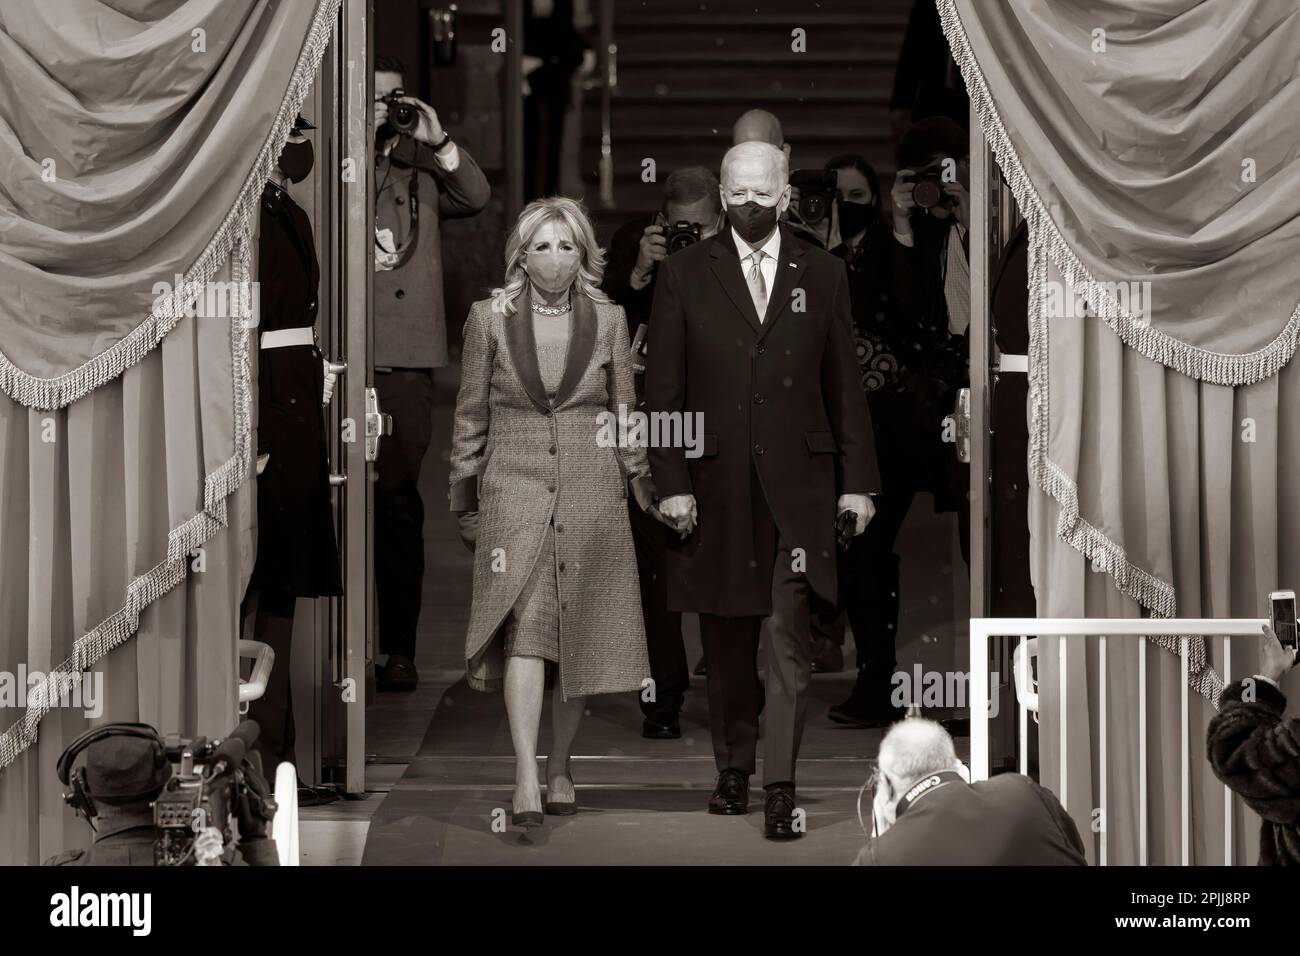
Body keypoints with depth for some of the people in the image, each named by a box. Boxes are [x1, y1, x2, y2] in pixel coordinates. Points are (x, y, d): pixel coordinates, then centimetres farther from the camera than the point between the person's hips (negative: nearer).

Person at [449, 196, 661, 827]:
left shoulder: (608, 321, 6)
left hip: (592, 492, 2)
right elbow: (471, 415, 9)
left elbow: (625, 414, 12)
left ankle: (559, 768, 19)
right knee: (524, 627, -15)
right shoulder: (489, 319, 4)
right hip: (514, 487, -2)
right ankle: (525, 780, -22)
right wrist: (464, 499, 9)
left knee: (581, 637, 4)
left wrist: (643, 488, 9)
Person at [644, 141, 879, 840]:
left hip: (797, 482, 0)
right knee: (726, 643, 9)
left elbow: (844, 384, 9)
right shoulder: (683, 276, 3)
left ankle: (780, 788, -9)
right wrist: (671, 482, -6)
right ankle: (733, 773, 22)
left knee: (789, 635, -9)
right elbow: (663, 390, 2)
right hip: (717, 486, 0)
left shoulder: (822, 274, 7)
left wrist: (857, 480, 5)